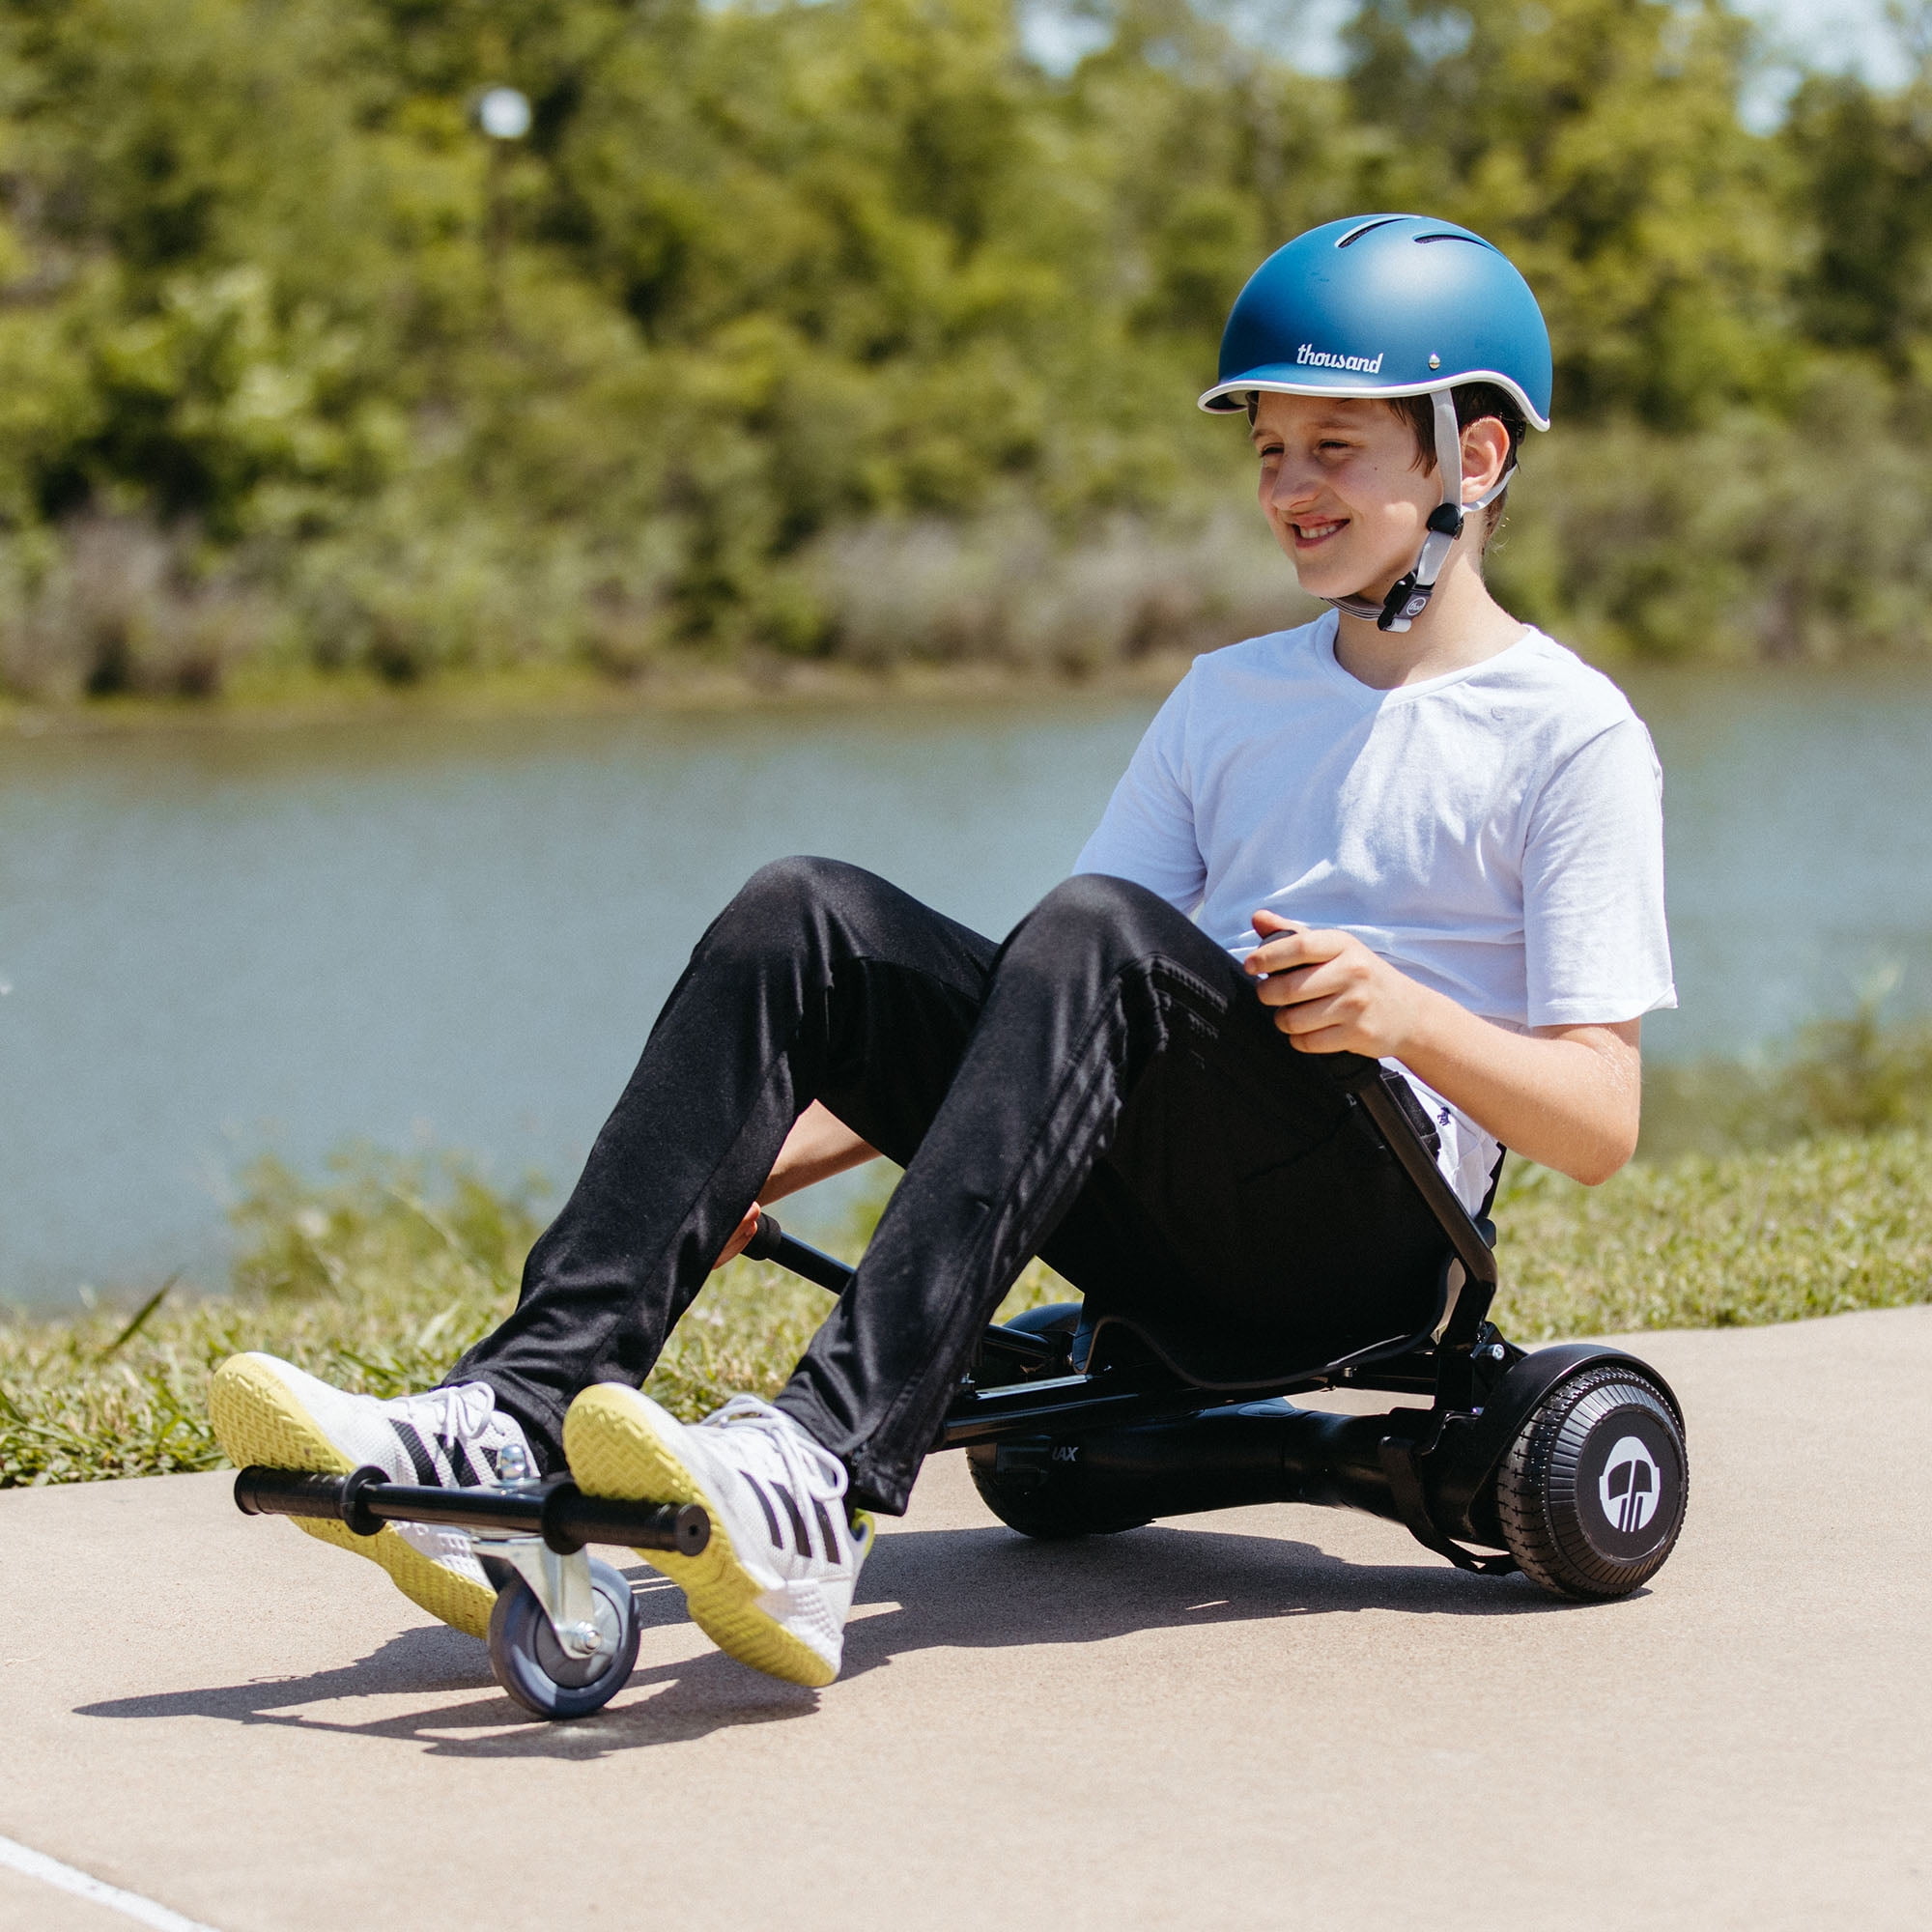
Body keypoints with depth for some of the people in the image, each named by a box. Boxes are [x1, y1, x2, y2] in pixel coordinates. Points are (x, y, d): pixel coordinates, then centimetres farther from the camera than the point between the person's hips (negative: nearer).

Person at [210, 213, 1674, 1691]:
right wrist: (762, 1163, 7)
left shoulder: (1570, 734, 5)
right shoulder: (1229, 698, 24)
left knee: (1098, 927, -33)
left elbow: (1600, 1124, -3)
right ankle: (519, 1418, -29)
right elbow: (1041, 1034, 20)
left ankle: (823, 1484, -51)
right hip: (1150, 1213, 6)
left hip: (1365, 1223, -6)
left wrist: (1404, 1014, -22)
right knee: (808, 914, -14)